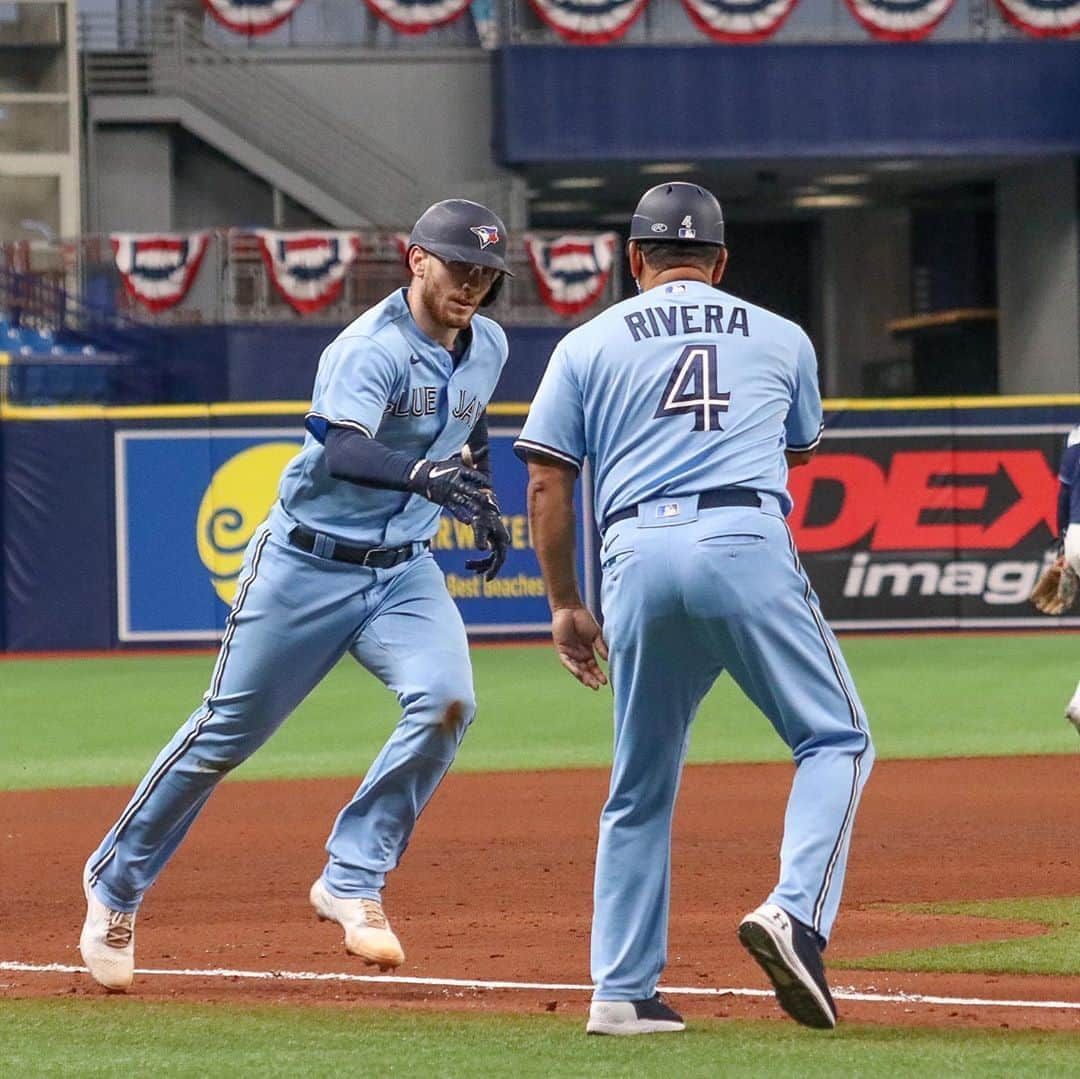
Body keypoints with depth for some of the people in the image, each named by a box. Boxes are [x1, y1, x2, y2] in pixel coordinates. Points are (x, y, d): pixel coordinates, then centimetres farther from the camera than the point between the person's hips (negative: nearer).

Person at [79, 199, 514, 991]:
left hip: (404, 570, 5)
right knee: (228, 731, 3)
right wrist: (420, 473, -57)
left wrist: (484, 503, 16)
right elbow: (341, 453, -40)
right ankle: (118, 881, 24)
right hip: (309, 567, -5)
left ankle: (352, 884, -13)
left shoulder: (486, 347, 3)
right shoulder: (371, 350, -22)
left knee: (446, 700, -22)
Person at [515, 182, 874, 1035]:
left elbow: (548, 484, 10)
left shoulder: (589, 346, 17)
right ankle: (796, 912, -18)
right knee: (835, 738, 6)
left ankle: (622, 990, 10)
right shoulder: (781, 338, 19)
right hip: (747, 547, -2)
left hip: (638, 557, 2)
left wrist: (565, 605, 17)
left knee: (642, 782, 12)